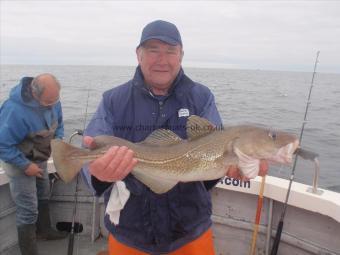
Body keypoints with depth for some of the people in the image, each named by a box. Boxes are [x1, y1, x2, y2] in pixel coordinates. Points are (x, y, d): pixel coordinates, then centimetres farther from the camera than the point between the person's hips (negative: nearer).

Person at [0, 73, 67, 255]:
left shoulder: (51, 100, -12)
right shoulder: (15, 110, -34)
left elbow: (58, 123, 5)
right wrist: (25, 165, -24)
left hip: (40, 159, 7)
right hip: (20, 162, -7)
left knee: (43, 196, 24)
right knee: (28, 209, -2)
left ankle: (44, 230, 47)